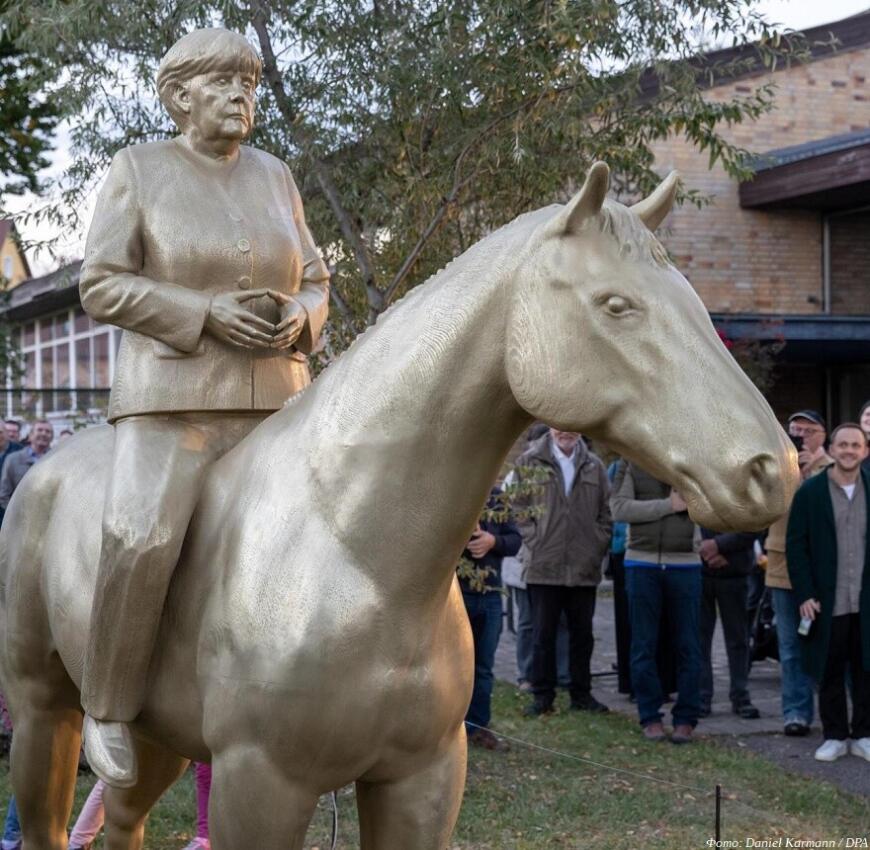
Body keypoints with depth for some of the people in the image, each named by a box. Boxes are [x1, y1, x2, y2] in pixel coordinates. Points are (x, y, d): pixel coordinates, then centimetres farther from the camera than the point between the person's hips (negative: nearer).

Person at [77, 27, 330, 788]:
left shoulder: (275, 177, 14)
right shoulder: (140, 170, 2)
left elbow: (316, 283, 17)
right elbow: (102, 286, -4)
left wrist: (296, 319, -7)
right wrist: (206, 312, -17)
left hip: (275, 399, 5)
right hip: (172, 395, -5)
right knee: (142, 540, -25)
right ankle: (109, 706, -5)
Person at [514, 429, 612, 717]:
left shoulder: (594, 467, 10)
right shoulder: (529, 462, 1)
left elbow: (606, 512, 12)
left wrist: (598, 547, 2)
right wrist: (534, 542, -8)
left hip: (585, 567, 3)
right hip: (543, 566, -3)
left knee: (582, 634, 10)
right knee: (543, 635, 3)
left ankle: (581, 693, 20)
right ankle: (542, 695, 11)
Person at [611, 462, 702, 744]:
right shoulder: (631, 466, 6)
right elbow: (619, 508, -8)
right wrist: (669, 505, -12)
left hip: (684, 564, 0)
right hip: (642, 564, 0)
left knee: (687, 645, 2)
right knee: (644, 646, 5)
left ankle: (685, 718, 10)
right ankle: (650, 717, 13)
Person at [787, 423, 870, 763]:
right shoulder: (810, 491, -1)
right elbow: (795, 545, -2)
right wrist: (805, 595, -8)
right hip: (827, 602, -2)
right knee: (829, 671, 6)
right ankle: (834, 735, 17)